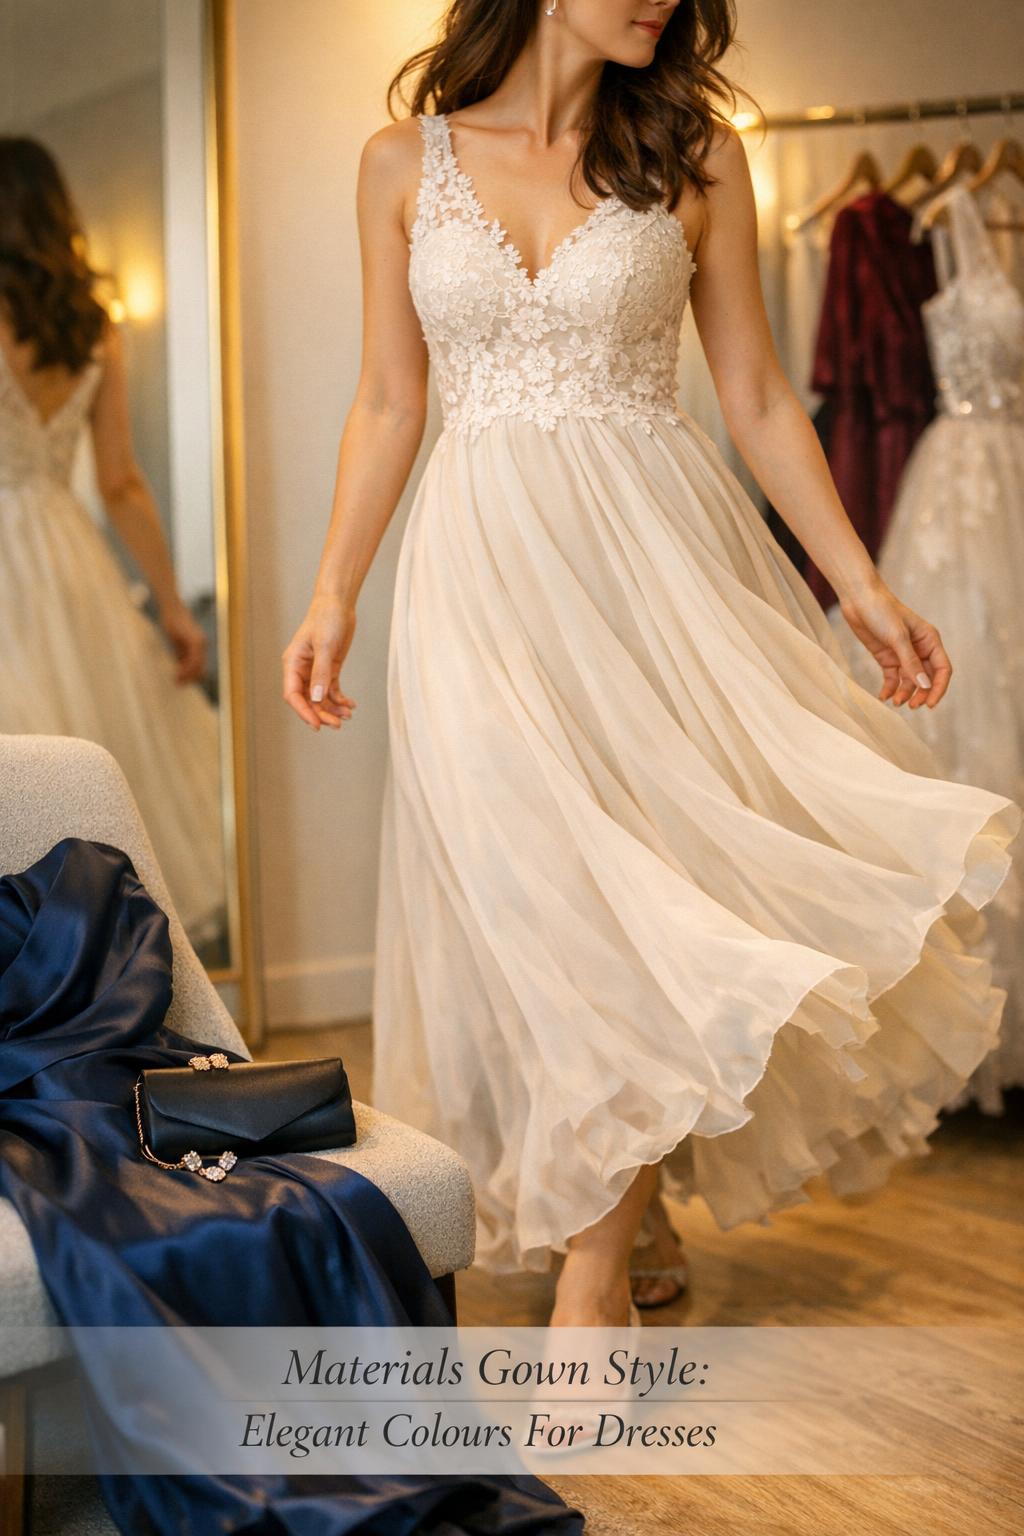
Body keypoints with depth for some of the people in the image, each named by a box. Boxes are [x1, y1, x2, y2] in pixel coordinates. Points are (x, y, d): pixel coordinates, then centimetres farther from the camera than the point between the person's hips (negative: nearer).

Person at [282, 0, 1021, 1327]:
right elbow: (387, 407, 10)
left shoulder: (694, 154, 7)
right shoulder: (405, 162, 7)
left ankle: (596, 1264, 4)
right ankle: (632, 1227, 17)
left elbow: (757, 397, 8)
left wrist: (861, 584, 4)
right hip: (488, 569, 0)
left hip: (657, 560, 0)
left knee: (636, 883, -7)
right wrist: (333, 596, 3)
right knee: (546, 883, -3)